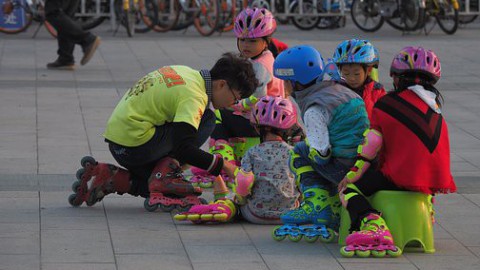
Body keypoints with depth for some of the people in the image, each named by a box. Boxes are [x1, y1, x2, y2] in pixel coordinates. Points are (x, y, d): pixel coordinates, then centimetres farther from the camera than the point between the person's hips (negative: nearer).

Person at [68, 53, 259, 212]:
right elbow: (183, 147, -26)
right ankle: (166, 174, -10)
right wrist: (221, 165, -18)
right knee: (207, 119, -7)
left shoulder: (183, 72, 11)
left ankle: (106, 177, 7)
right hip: (135, 144, -9)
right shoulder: (194, 96, -17)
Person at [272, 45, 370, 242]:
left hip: (347, 170, -8)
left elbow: (320, 154, -18)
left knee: (300, 152, 8)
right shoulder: (341, 91, 15)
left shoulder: (314, 110, -12)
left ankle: (317, 205, -2)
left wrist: (309, 145, 5)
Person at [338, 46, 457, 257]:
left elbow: (372, 144, -5)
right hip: (436, 181, 7)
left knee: (349, 190, -1)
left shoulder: (387, 104, -1)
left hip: (401, 177, -7)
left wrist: (352, 176, 3)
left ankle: (373, 226, -29)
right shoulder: (435, 105, 17)